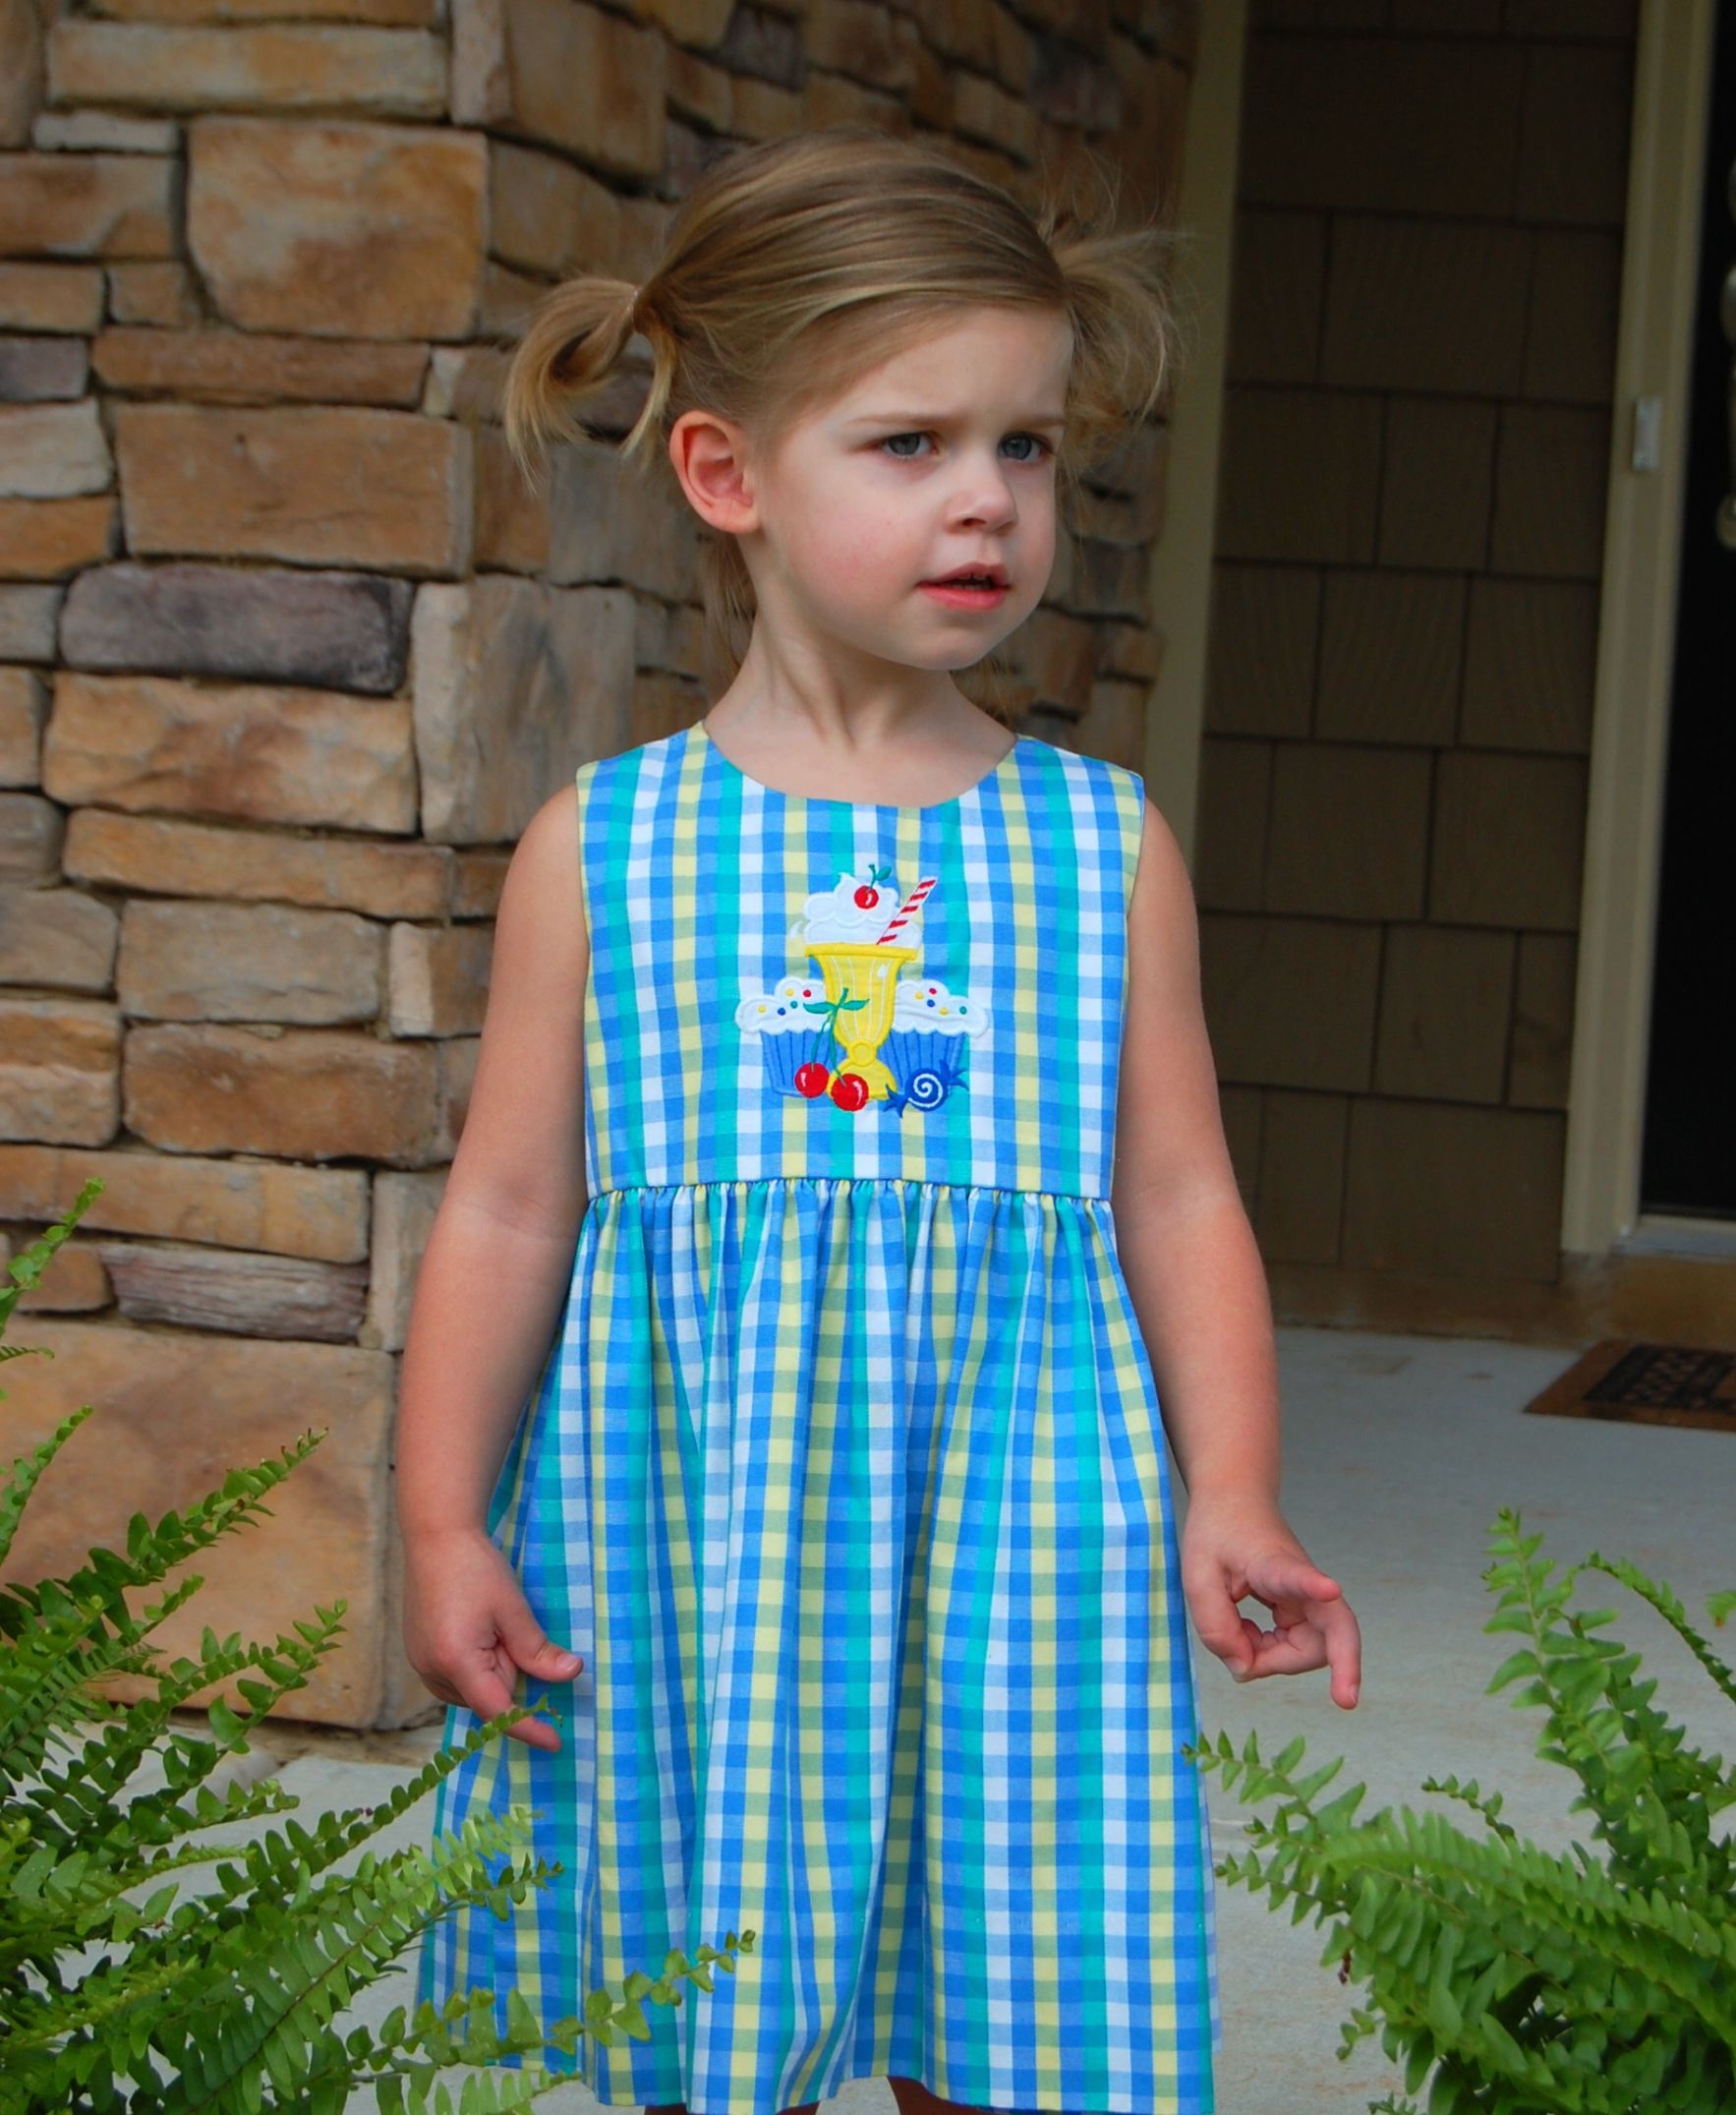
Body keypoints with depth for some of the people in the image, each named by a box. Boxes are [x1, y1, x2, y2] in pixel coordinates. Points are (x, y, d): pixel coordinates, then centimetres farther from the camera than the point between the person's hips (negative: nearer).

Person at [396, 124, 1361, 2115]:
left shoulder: (1102, 844, 5)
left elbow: (1177, 1202, 7)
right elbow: (506, 1215, 5)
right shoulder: (602, 847, 2)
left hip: (1017, 1543, 1)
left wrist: (1230, 1495, -3)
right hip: (690, 1548, 0)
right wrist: (443, 1523, 0)